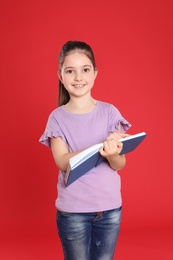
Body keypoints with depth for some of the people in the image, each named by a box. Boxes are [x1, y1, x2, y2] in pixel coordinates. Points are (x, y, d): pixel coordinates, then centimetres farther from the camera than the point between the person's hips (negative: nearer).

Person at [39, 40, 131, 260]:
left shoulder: (109, 111, -2)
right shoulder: (57, 117, -4)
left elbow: (120, 164, -6)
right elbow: (63, 162, -16)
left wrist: (112, 153, -30)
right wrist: (101, 148, -30)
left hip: (110, 207, 1)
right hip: (72, 211, -1)